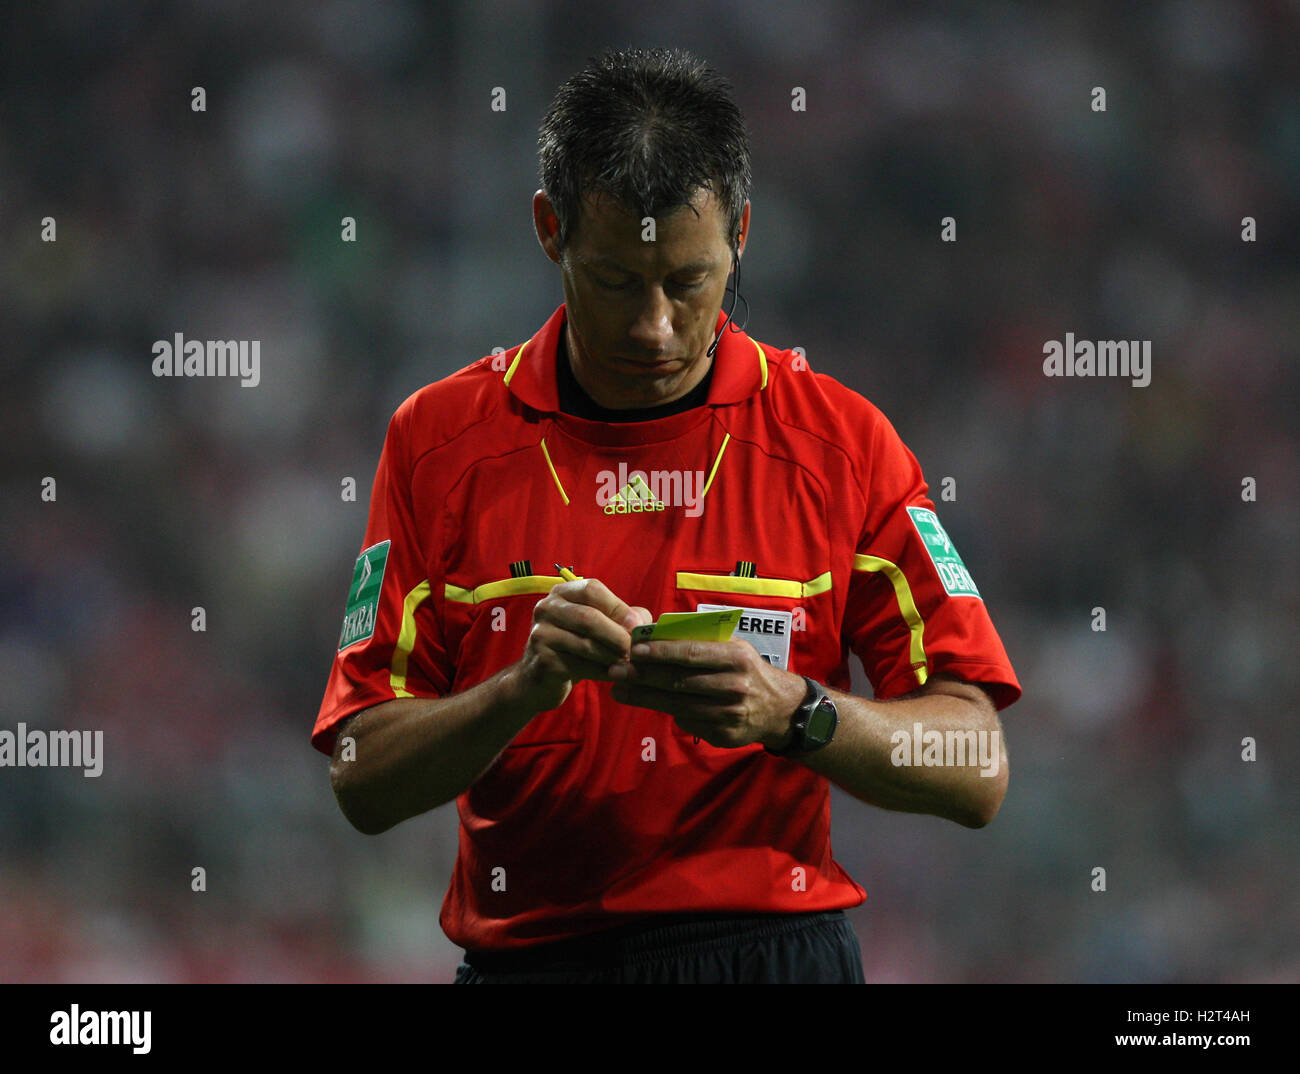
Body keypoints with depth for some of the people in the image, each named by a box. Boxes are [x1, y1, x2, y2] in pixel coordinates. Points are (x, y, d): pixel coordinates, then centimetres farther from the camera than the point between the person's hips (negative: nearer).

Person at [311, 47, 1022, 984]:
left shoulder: (840, 441, 3)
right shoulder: (439, 441, 5)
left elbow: (976, 774, -1)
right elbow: (364, 783, 1)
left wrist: (792, 713, -16)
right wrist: (525, 686, -15)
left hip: (770, 950, -1)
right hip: (525, 956, 2)